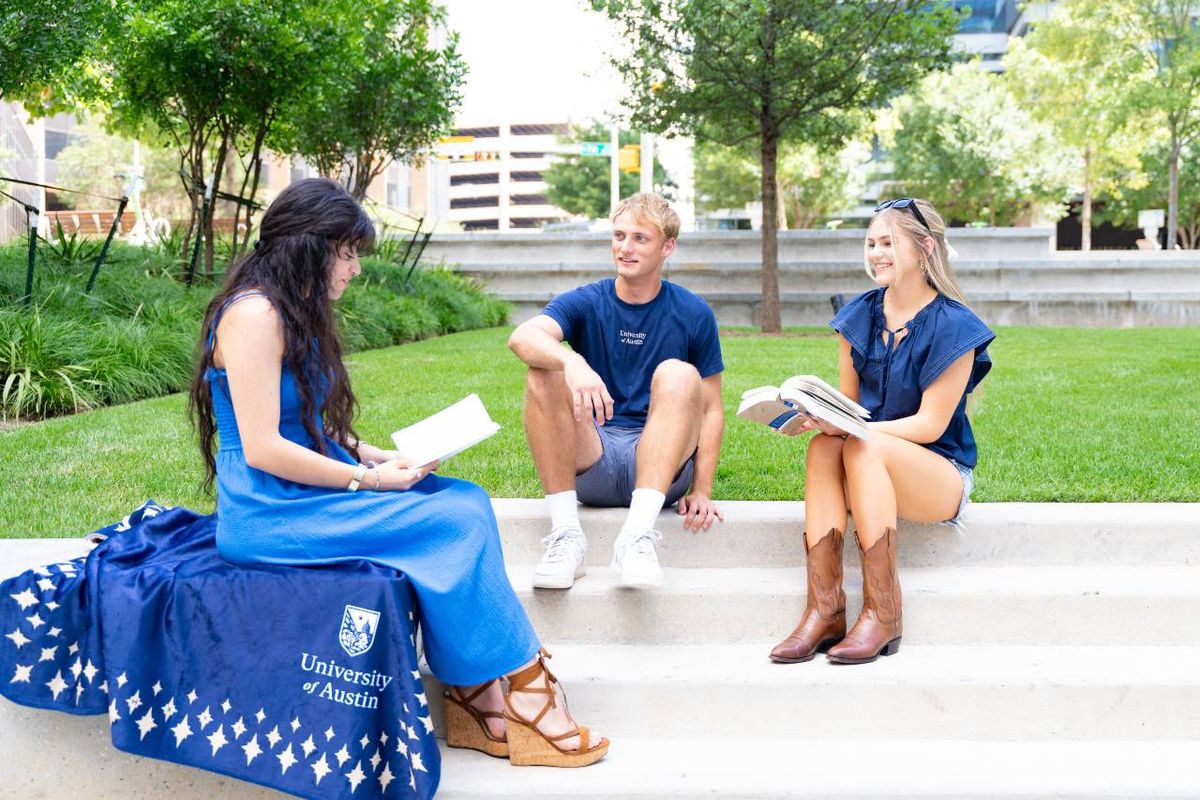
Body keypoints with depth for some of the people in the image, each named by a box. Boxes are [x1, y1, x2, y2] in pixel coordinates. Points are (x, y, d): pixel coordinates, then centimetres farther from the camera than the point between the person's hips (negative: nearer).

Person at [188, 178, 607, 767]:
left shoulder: (295, 314, 15)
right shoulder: (254, 314, -16)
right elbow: (262, 448, -21)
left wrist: (379, 458, 2)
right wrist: (368, 479, -16)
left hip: (308, 491, 9)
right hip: (268, 514, -9)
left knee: (466, 500, -10)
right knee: (452, 521, -18)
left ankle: (476, 697, -13)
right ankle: (523, 688, -6)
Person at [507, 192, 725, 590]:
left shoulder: (693, 314, 5)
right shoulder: (584, 303, 3)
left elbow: (711, 409, 4)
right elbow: (522, 336, -20)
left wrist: (702, 490, -9)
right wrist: (572, 362, -42)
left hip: (660, 466, 0)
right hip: (591, 464, 1)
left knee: (679, 375, -27)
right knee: (543, 373, -22)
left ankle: (638, 536, -39)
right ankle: (566, 534, -29)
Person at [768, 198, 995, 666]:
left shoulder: (951, 325, -10)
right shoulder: (860, 314, 7)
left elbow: (930, 424, -14)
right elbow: (847, 401, 10)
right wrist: (814, 414, -14)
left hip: (940, 473, -4)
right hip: (870, 468, 4)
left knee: (863, 447, -35)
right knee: (823, 446, -30)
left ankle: (882, 614, -32)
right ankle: (824, 610, -34)